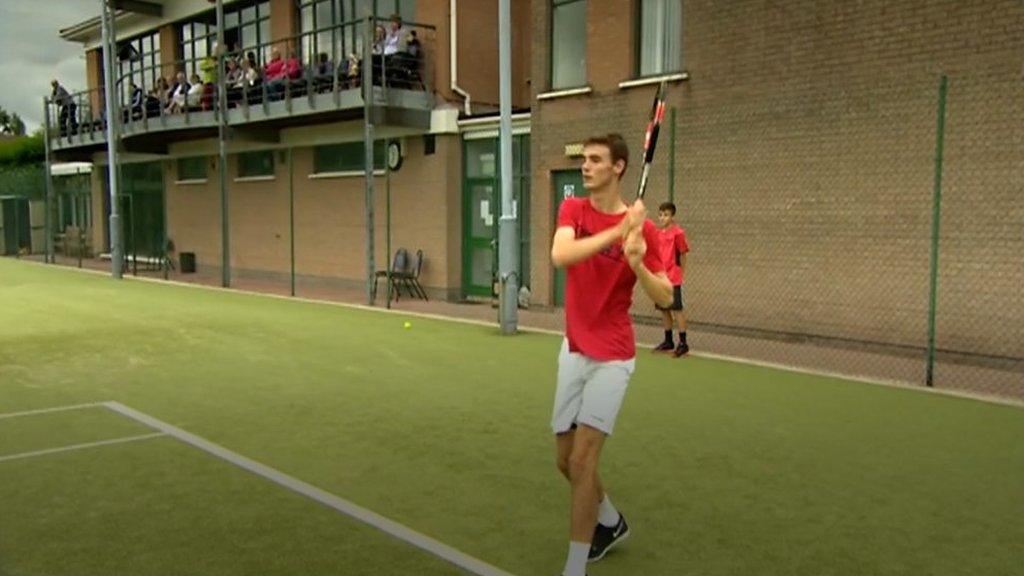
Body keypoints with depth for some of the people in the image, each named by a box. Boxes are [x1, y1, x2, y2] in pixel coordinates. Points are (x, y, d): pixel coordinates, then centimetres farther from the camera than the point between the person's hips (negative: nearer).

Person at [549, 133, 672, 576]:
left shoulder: (642, 228, -9)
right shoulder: (572, 209, 1)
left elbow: (665, 298, -7)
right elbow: (559, 256, -20)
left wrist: (637, 264, -26)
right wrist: (617, 231, -30)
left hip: (611, 357, -5)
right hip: (572, 350, 5)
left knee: (582, 461, -11)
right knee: (565, 461, 13)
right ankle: (611, 522, 40)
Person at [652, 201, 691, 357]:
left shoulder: (678, 233, -9)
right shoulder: (658, 234, 10)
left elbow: (683, 254, -5)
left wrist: (683, 272, -4)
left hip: (673, 279, -7)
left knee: (677, 309, -5)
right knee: (664, 309, 12)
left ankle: (683, 343, 0)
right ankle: (668, 342, 22)